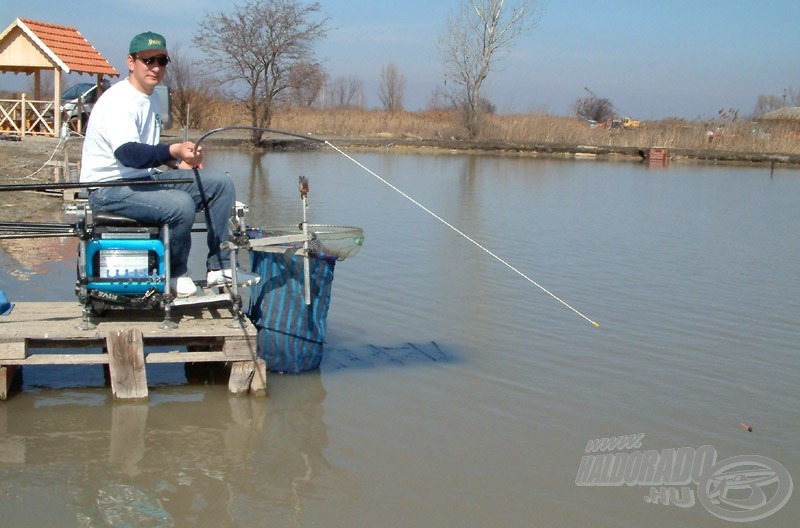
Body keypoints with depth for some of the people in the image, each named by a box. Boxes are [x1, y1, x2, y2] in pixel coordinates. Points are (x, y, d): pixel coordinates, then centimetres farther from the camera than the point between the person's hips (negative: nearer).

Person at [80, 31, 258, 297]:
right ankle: (176, 273, -9)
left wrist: (177, 163, 10)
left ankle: (219, 266, 0)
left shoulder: (153, 98, 13)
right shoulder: (118, 101, -18)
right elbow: (127, 153, -35)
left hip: (144, 179, 10)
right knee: (181, 204, -34)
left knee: (220, 183, 0)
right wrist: (173, 150, -50)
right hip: (110, 187, -9)